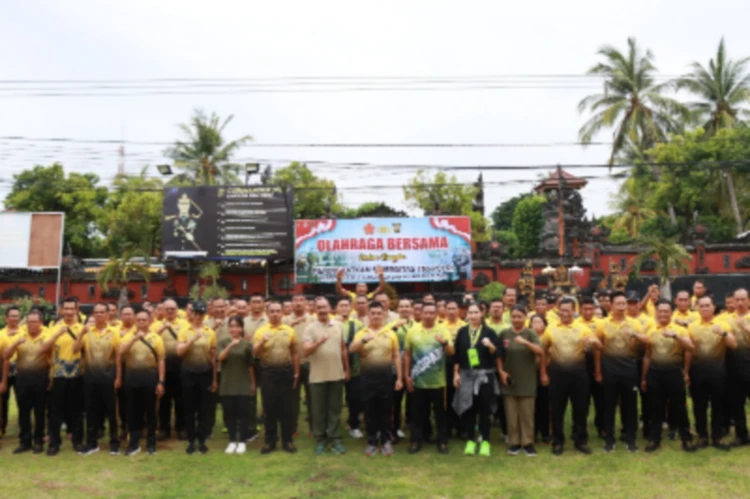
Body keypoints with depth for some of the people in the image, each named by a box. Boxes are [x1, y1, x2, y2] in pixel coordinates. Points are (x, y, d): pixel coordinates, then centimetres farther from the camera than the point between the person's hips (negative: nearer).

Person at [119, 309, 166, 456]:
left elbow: (161, 361, 0)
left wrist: (161, 382, -5)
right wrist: (135, 338, -20)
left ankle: (151, 443, 17)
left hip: (150, 376, -1)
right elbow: (121, 352, -11)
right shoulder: (129, 335, 5)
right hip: (132, 376, 1)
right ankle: (134, 443, 19)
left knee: (150, 410, 6)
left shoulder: (156, 338, 1)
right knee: (133, 410, 7)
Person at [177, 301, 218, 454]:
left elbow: (213, 357, 7)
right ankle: (191, 441, 14)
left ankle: (202, 441, 14)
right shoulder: (184, 331, 1)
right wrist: (192, 339, -23)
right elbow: (179, 352, -10)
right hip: (188, 372, -1)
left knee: (204, 408, 5)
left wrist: (214, 379, 7)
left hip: (205, 372, 1)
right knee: (189, 408, 5)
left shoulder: (210, 332, 4)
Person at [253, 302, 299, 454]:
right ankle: (270, 441, 16)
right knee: (269, 408, 5)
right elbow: (255, 354, -5)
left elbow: (295, 353, 9)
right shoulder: (261, 331, 0)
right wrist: (262, 342, -22)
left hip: (286, 371, 1)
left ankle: (287, 440, 16)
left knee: (287, 408, 6)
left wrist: (296, 373, 6)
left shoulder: (289, 330, 5)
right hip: (268, 373, -1)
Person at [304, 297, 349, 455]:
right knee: (319, 410, 7)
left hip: (337, 375, 2)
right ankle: (320, 439, 19)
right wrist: (319, 342, -33)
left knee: (335, 409, 9)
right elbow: (306, 352, -16)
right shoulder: (310, 328, -6)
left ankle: (335, 439, 18)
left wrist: (347, 369, 13)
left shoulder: (338, 325, 5)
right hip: (318, 376, -2)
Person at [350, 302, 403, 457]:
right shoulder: (362, 333, 3)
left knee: (385, 410, 7)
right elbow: (352, 349, -12)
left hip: (386, 376, 0)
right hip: (368, 376, 0)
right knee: (370, 411, 7)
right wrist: (364, 339, -29)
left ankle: (386, 441, 21)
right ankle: (372, 442, 19)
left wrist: (399, 378, 3)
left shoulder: (390, 333, 4)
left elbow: (396, 356, 6)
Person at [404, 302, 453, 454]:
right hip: (418, 380, 1)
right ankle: (416, 441, 20)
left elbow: (451, 353, -6)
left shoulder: (443, 330, -2)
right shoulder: (412, 330, 0)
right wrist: (406, 375, 2)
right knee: (418, 413, 9)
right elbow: (407, 355, 5)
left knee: (440, 412, 8)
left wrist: (444, 342, -27)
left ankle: (442, 442, 19)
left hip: (437, 381, 0)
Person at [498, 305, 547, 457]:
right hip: (509, 379, 2)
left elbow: (540, 352, -16)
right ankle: (514, 442, 15)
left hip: (527, 380, -2)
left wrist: (526, 342, -30)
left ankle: (528, 442, 12)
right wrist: (501, 372, -2)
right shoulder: (504, 334, 2)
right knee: (511, 413, 6)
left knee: (527, 413, 3)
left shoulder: (531, 334, -4)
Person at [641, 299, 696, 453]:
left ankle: (687, 439, 17)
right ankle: (654, 439, 17)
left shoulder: (680, 329, 1)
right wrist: (643, 378, 11)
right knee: (655, 408, 7)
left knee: (679, 407, 4)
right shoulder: (650, 331, 7)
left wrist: (675, 335, -29)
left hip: (674, 372, -2)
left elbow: (691, 348, -16)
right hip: (655, 372, 2)